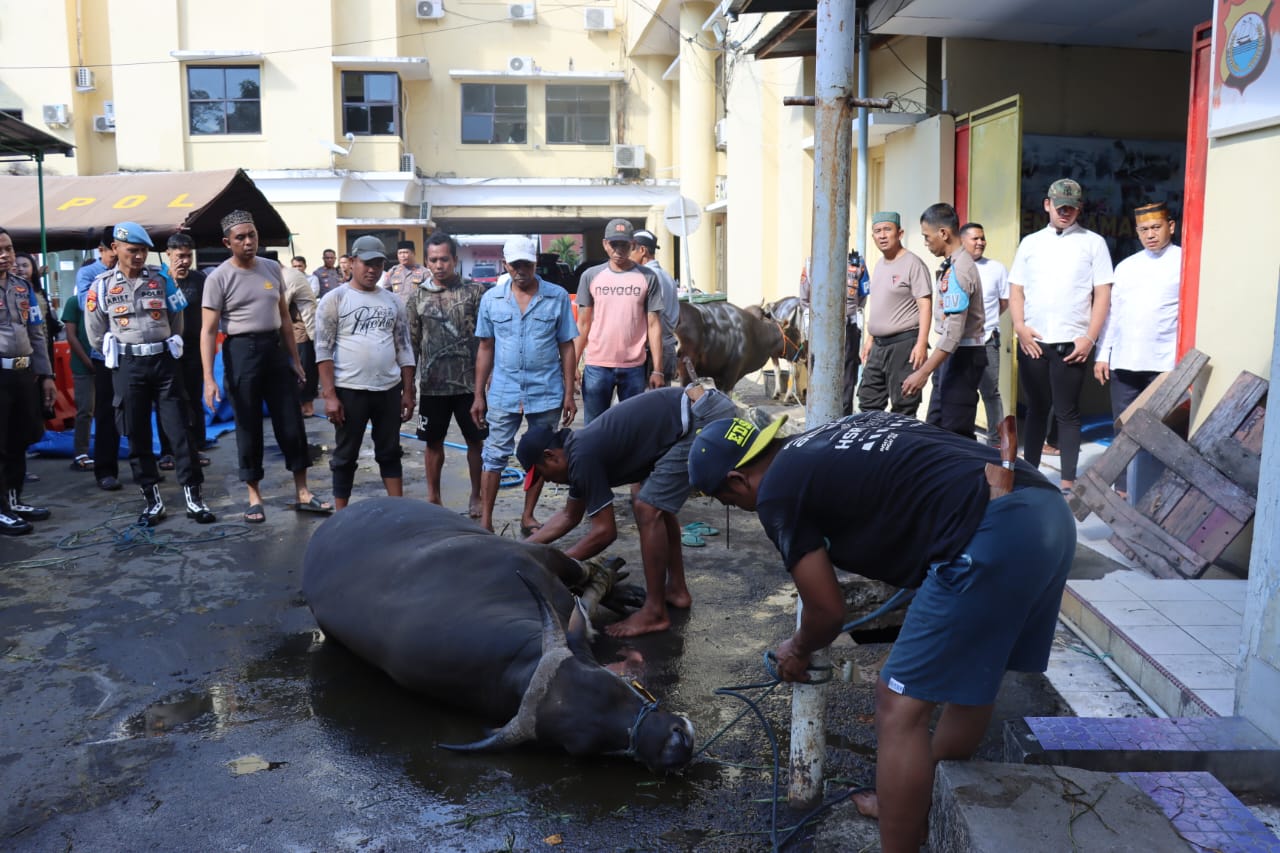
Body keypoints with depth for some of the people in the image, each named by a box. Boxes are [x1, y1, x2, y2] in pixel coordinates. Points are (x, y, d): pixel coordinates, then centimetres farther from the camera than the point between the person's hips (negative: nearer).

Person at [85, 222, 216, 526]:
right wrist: (119, 357, 10)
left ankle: (193, 497, 1)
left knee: (179, 429, -2)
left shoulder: (161, 280, 4)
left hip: (164, 361, 0)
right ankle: (152, 499, 13)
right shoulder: (102, 285, 2)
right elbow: (95, 333, 7)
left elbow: (177, 320, 11)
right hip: (127, 367, 0)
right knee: (137, 434, 4)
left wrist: (164, 350, 12)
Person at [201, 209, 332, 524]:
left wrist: (295, 359, 11)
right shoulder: (218, 278, -8)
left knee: (291, 422, 6)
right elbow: (209, 330, -10)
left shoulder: (272, 268, 7)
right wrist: (209, 379, -18)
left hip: (275, 348, 4)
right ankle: (254, 497, 17)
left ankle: (303, 494, 15)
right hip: (241, 350, -4)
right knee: (248, 426, 5)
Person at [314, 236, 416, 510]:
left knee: (390, 453, 12)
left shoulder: (393, 301, 10)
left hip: (389, 390, 4)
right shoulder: (335, 299, -3)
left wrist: (408, 392, 6)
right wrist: (330, 394, -13)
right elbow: (323, 350, -7)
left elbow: (404, 349, 11)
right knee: (345, 456, 6)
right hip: (350, 390, -4)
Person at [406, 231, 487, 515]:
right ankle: (433, 497, 25)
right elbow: (411, 343, 6)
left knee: (475, 440, 7)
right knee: (434, 442, 11)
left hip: (469, 382, -1)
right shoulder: (416, 296, 3)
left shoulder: (474, 291, -2)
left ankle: (476, 497, 22)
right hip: (433, 384, 1)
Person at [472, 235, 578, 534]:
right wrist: (479, 395, 5)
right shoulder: (491, 299, 3)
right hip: (503, 393, 1)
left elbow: (566, 347, 1)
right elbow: (485, 348, 8)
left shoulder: (558, 297, -2)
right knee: (494, 456, 3)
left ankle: (528, 517, 25)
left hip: (546, 394, 0)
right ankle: (485, 520, 12)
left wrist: (569, 394, -2)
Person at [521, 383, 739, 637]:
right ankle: (676, 589, 27)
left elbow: (604, 531, -8)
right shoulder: (580, 448, 16)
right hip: (703, 411, 10)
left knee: (648, 509, -9)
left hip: (703, 419, -10)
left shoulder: (583, 457, -13)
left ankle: (654, 613, -1)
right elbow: (569, 516, 29)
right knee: (656, 504, 19)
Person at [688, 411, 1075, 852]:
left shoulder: (777, 490, 1)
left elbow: (828, 609, 8)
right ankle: (916, 806, 45)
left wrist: (797, 651, 28)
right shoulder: (833, 440, 24)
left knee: (900, 707, 1)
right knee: (971, 676, 25)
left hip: (992, 534, -10)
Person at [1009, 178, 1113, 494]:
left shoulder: (1093, 242, 5)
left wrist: (1089, 338, -9)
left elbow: (1102, 294, 0)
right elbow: (1016, 290, 10)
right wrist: (1020, 327, -5)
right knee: (1036, 409, 11)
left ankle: (1068, 482, 7)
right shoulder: (1030, 242, 12)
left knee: (1067, 413, 2)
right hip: (1032, 341, 2)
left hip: (1072, 343, -2)